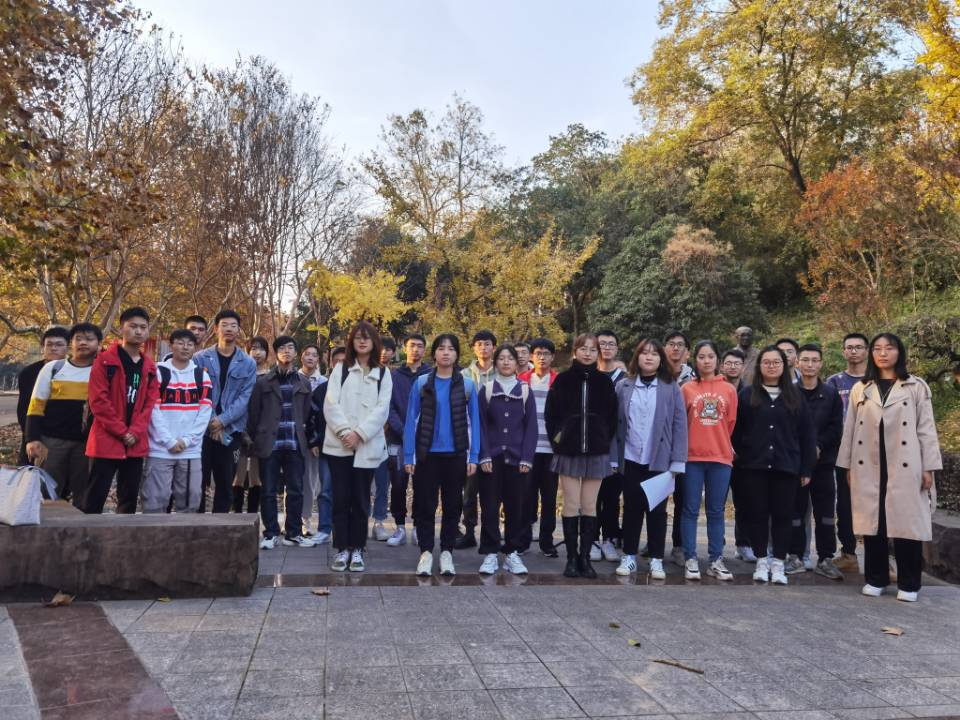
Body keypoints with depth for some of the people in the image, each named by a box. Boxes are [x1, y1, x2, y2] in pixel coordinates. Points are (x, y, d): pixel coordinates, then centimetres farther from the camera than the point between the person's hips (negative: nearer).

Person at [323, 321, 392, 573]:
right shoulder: (340, 369, 9)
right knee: (341, 499, 1)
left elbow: (381, 409, -2)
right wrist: (344, 431, -14)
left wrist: (359, 434, -13)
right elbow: (331, 404, -1)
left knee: (361, 500, 4)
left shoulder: (383, 373, 8)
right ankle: (342, 549, 9)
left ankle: (357, 550, 12)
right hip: (339, 444, 0)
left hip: (367, 446, 0)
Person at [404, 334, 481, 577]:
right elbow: (411, 420, 0)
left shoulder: (467, 384, 2)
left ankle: (446, 553, 20)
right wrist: (408, 456, -5)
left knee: (453, 504, 8)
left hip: (456, 454, 1)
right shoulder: (421, 383, 0)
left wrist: (473, 457, -3)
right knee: (425, 504, 4)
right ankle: (426, 552, 16)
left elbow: (474, 422, 3)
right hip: (427, 454, -1)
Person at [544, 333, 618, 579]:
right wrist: (557, 438, -2)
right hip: (568, 451, -1)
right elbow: (550, 413, 4)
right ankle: (571, 557, 9)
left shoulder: (605, 381, 4)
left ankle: (585, 557, 13)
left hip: (596, 452, 1)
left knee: (589, 506, 6)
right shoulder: (563, 379, 1)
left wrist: (604, 441, 1)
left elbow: (612, 417, 8)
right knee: (571, 505, 1)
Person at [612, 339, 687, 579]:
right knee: (631, 508, 9)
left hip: (660, 460, -1)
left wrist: (677, 461, -8)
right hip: (631, 459, 1)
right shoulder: (624, 387, 5)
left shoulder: (671, 388, 0)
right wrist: (614, 457, 0)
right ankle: (629, 556, 19)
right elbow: (617, 423, 5)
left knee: (657, 510, 6)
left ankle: (656, 559, 15)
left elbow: (679, 424, -2)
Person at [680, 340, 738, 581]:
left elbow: (730, 423, 10)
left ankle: (715, 560, 15)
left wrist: (718, 443, 13)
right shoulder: (687, 388, 2)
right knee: (690, 510, 2)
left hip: (721, 457, 1)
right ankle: (691, 559, 9)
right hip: (692, 457, -1)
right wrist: (695, 442, 8)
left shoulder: (729, 389, 5)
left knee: (716, 511, 8)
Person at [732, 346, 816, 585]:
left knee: (782, 515, 4)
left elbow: (806, 434, 6)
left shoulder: (795, 396, 8)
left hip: (786, 466, 1)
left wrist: (806, 468, 2)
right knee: (757, 514, 4)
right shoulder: (747, 395, 5)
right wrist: (737, 455, -4)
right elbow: (735, 429, 5)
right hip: (754, 466, -1)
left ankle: (778, 564, 13)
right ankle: (761, 561, 15)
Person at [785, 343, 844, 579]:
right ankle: (796, 557, 12)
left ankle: (825, 559, 13)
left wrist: (818, 446, -11)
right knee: (796, 511, 4)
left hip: (823, 460, 1)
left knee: (825, 512, 5)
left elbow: (836, 428, 2)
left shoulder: (831, 394, 8)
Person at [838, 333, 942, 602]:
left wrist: (928, 467, -4)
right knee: (872, 521, 5)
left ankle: (908, 583, 11)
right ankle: (876, 579, 16)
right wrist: (848, 465, 7)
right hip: (868, 467, 2)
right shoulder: (860, 389, 12)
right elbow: (850, 429, 11)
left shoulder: (917, 387, 5)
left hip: (904, 467, -2)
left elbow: (926, 429, 2)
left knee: (907, 522, -1)